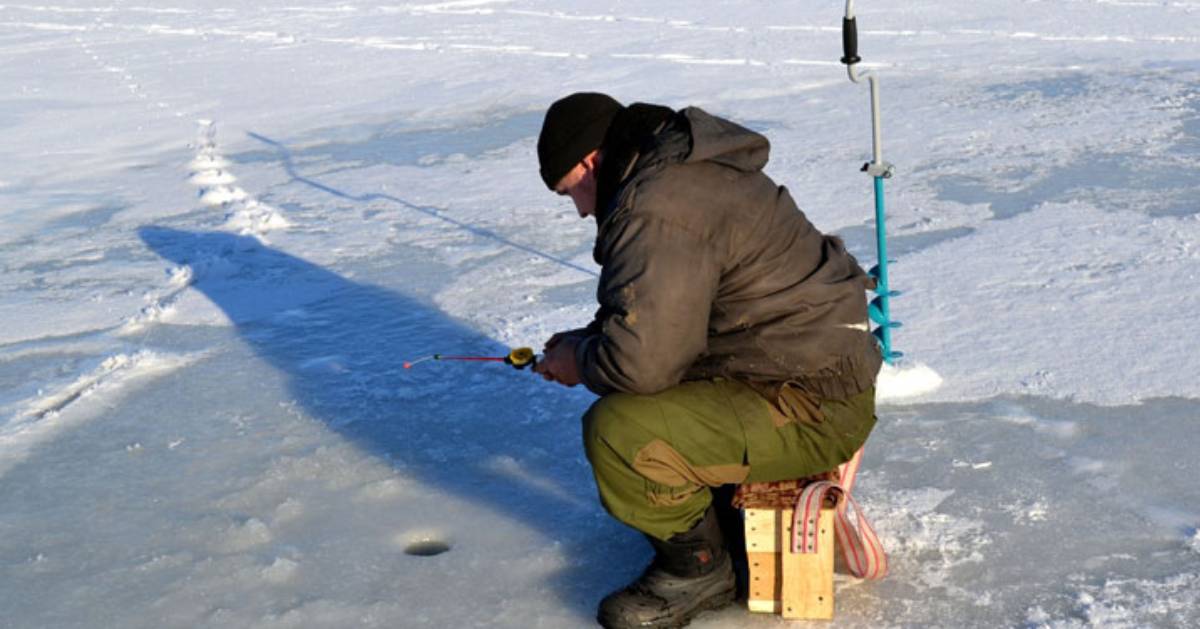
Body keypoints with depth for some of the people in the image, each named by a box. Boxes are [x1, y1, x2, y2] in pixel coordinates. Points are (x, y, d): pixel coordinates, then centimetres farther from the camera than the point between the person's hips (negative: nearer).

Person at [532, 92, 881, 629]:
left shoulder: (655, 213, -23)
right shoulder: (687, 170, 12)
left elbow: (640, 359, -29)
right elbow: (659, 314, 25)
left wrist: (581, 361, -7)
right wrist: (590, 338, 11)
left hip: (812, 409, -11)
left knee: (616, 431, -24)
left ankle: (697, 567, 0)